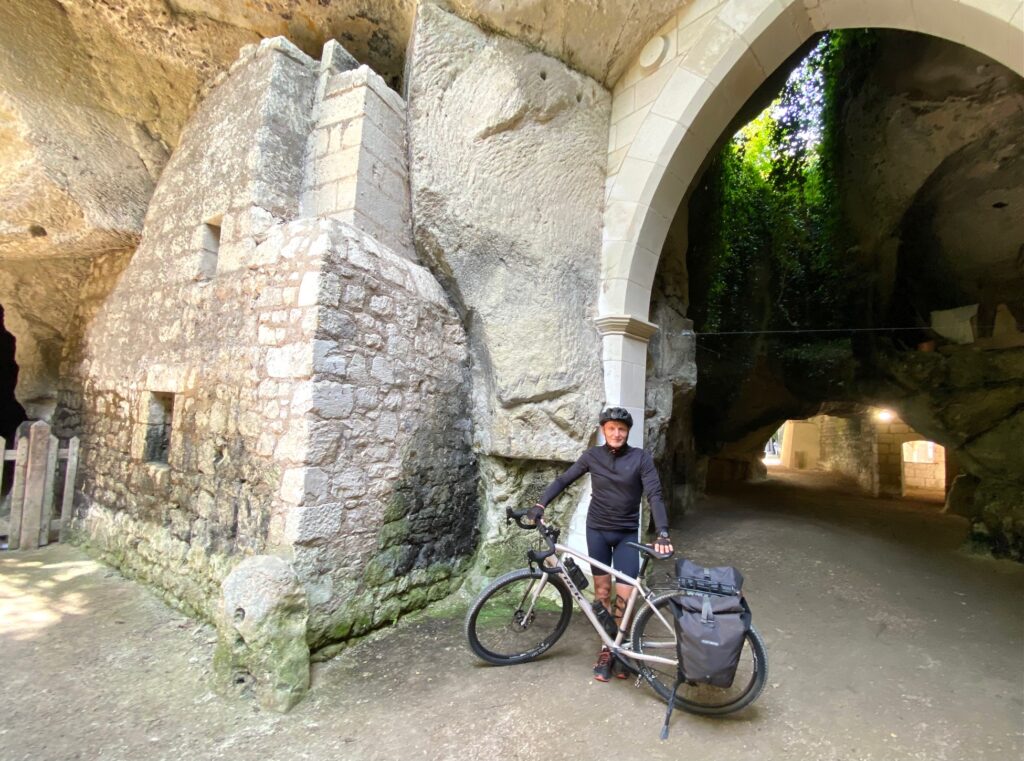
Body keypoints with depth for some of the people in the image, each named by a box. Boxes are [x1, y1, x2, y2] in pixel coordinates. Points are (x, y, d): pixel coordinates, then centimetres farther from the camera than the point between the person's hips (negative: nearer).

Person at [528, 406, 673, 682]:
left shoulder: (641, 458, -9)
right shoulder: (592, 456, -5)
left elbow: (654, 495, -14)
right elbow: (563, 480, -1)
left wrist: (662, 532, -26)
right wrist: (541, 504, -13)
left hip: (627, 534, -1)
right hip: (597, 531, 1)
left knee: (624, 596, -3)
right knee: (602, 592, 7)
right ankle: (607, 648, 24)